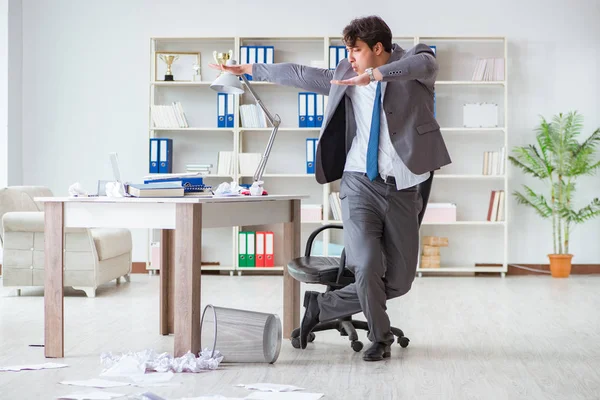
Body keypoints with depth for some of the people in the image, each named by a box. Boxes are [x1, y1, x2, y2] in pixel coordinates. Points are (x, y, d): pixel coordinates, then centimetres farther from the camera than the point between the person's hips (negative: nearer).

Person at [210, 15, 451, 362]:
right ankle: (380, 338, 7)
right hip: (361, 184, 1)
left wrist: (372, 75, -32)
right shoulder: (345, 77, 13)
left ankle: (323, 306, 22)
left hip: (403, 189, -1)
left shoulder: (412, 64, 2)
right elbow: (299, 74, 23)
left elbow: (427, 63, -23)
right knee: (367, 267, -19)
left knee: (399, 281, 0)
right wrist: (247, 69, 29)